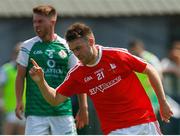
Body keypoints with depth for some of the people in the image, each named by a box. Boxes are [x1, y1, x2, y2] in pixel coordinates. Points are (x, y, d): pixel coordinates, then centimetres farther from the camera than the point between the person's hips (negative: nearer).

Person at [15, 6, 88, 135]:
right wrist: (19, 102, -8)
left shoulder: (67, 47, 6)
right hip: (35, 112, -1)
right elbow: (21, 76, 4)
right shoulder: (28, 46, 4)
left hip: (63, 110, 1)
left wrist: (83, 107, 3)